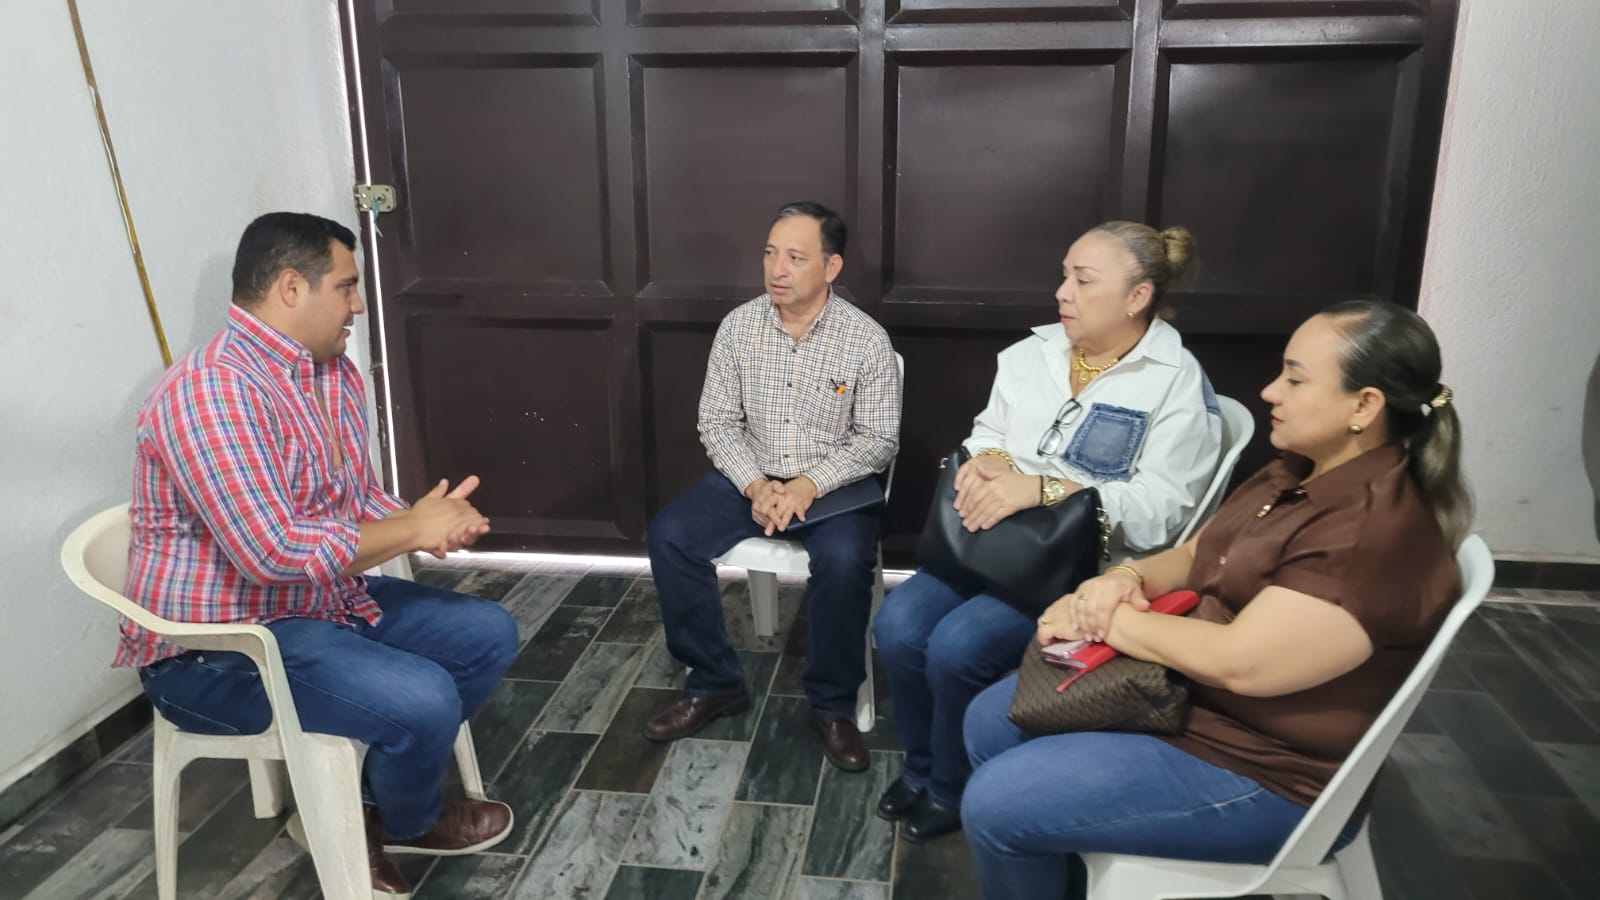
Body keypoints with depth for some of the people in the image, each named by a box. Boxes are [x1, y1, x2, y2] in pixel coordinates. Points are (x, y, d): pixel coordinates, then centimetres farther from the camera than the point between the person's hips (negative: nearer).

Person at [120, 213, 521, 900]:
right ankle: (408, 822, 10)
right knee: (423, 700, -26)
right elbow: (274, 553, -32)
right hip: (216, 646, -10)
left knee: (488, 634, 7)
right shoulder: (210, 391, -25)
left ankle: (362, 801, 13)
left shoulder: (334, 372, 5)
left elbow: (360, 499, 12)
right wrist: (412, 530, -19)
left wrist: (424, 521, -11)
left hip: (327, 602, 10)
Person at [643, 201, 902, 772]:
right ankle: (715, 683, -1)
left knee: (843, 559, -33)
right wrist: (755, 484, -17)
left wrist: (811, 484, -23)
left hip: (835, 484, -3)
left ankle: (834, 704, -9)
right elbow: (716, 421, 0)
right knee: (669, 535, -18)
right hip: (750, 477, 4)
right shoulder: (738, 326, -2)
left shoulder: (867, 339, -11)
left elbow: (878, 440, -9)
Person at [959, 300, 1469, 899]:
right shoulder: (1297, 475, 5)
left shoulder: (1378, 533, -26)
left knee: (995, 804, -14)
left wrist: (1107, 619, -17)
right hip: (1182, 691, 10)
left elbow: (1239, 663, -30)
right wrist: (1127, 579, -9)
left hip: (1261, 774, -10)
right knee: (992, 722, 9)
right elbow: (1195, 555, 13)